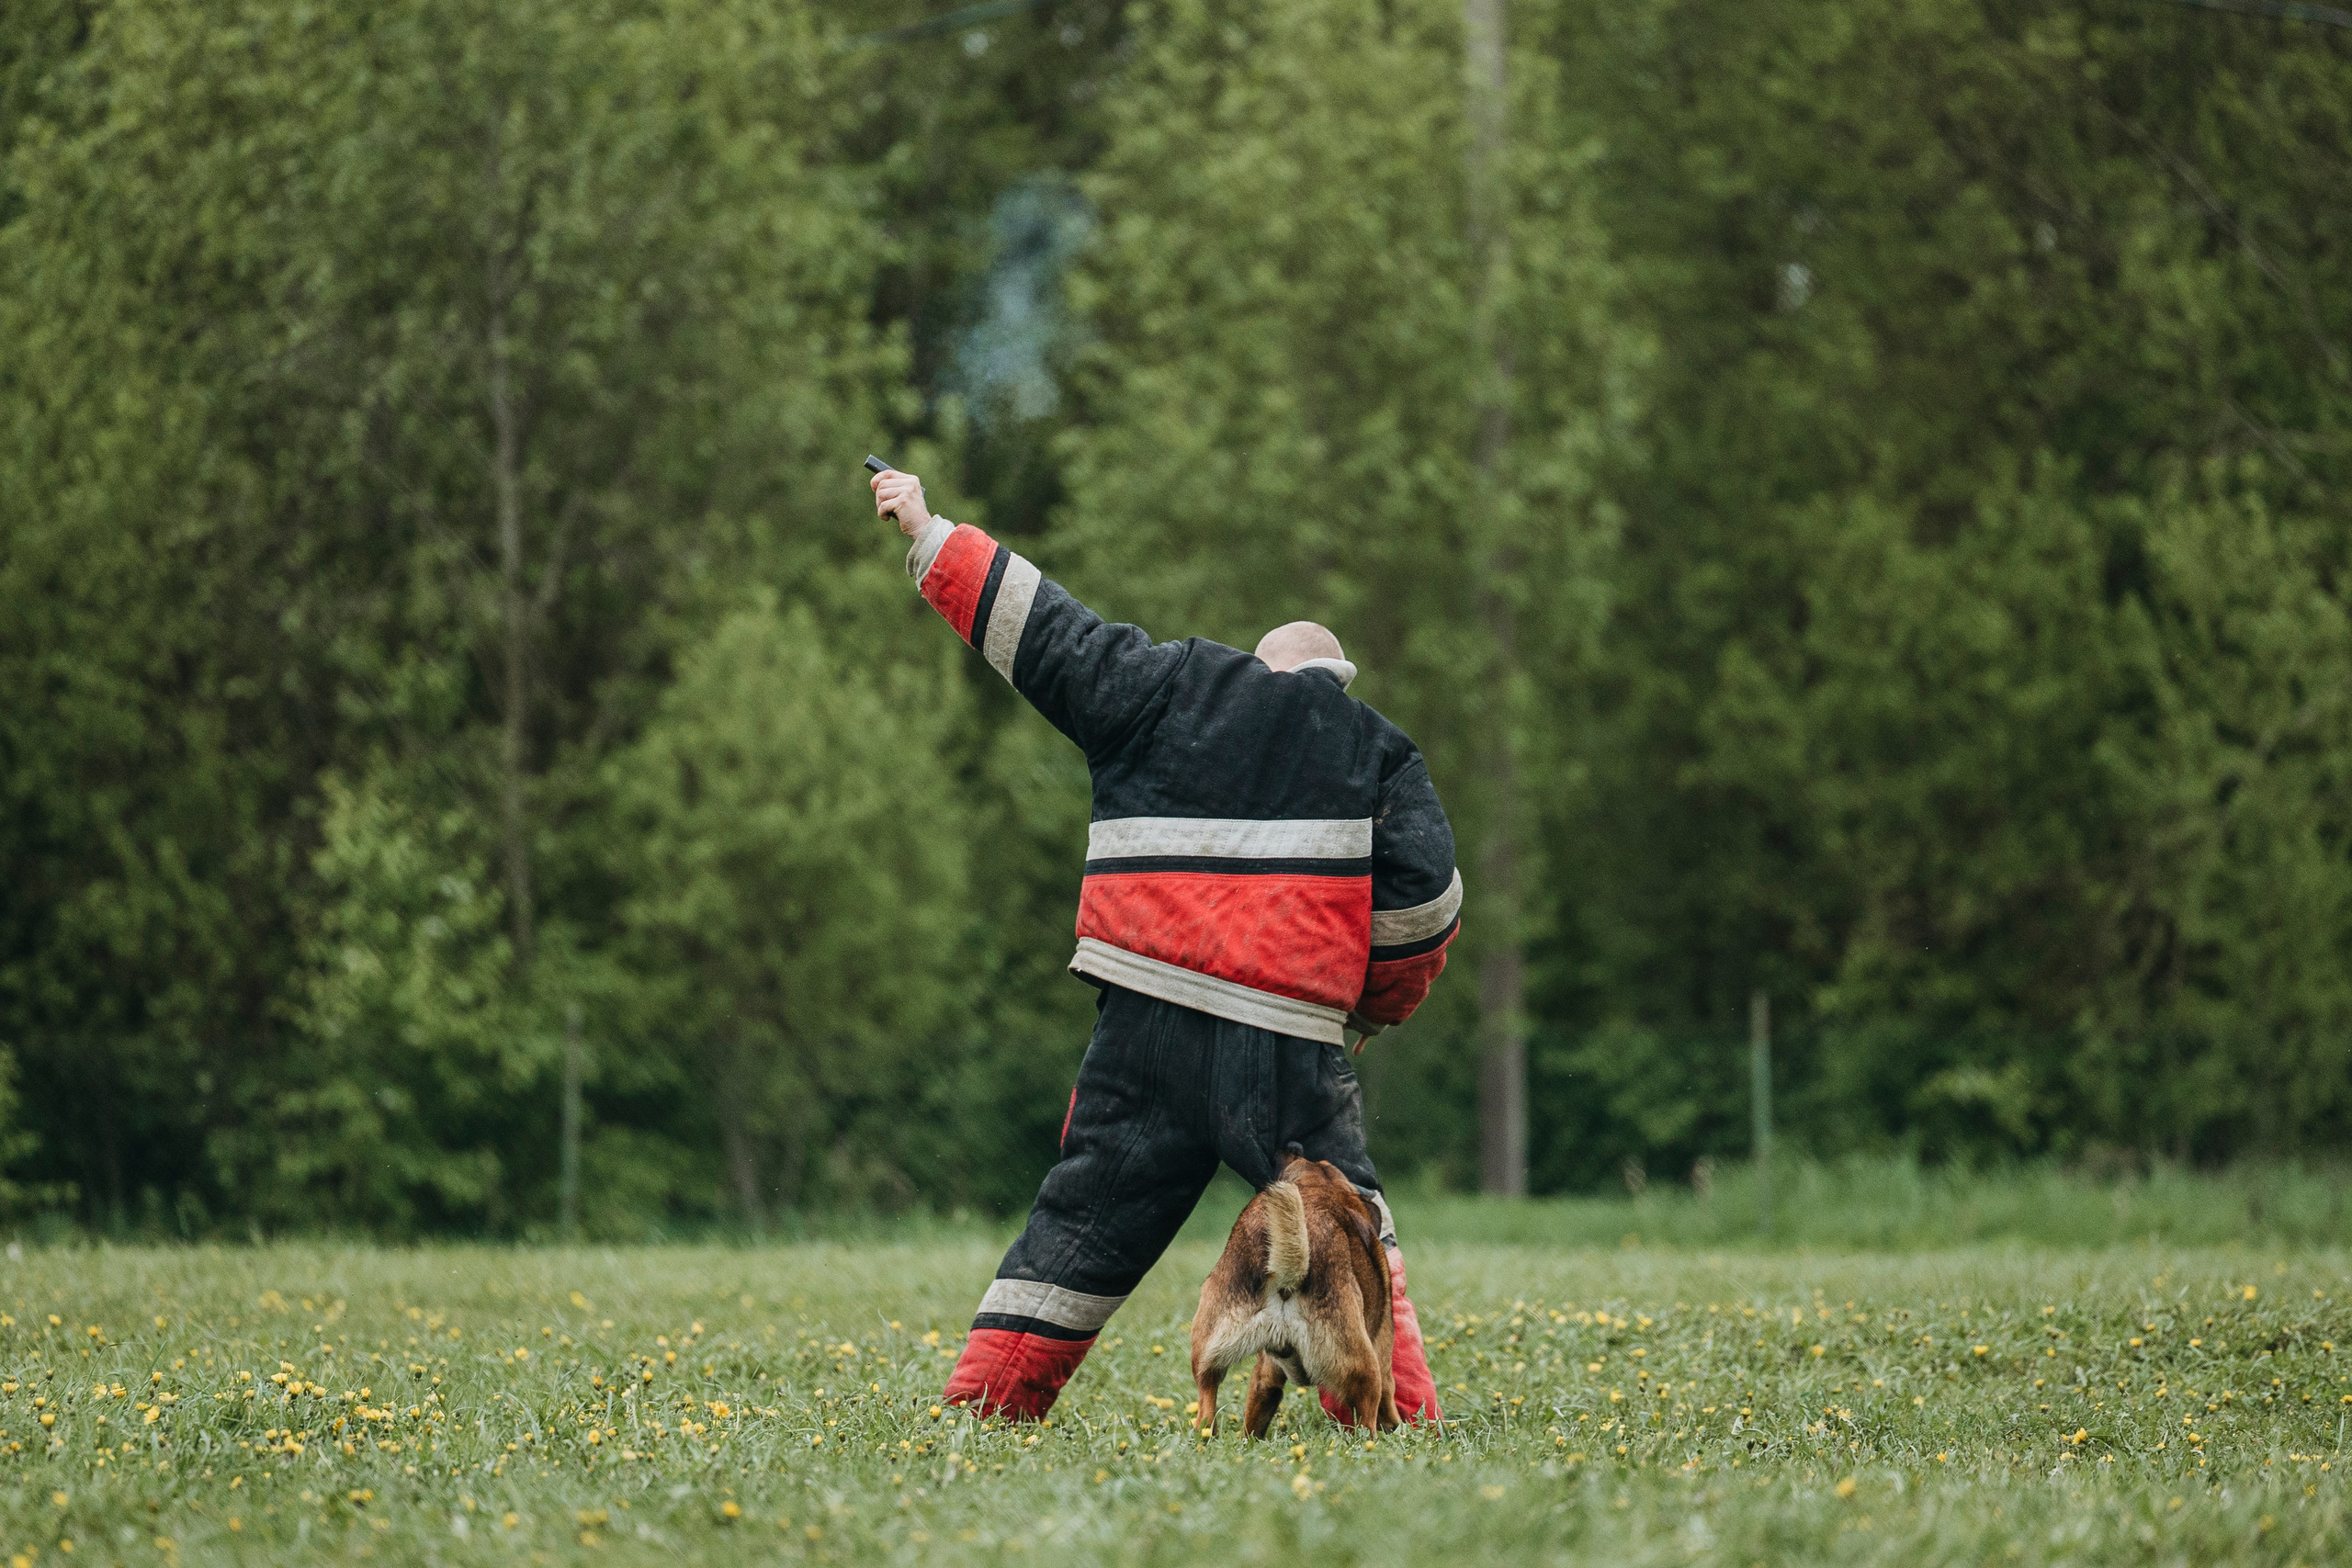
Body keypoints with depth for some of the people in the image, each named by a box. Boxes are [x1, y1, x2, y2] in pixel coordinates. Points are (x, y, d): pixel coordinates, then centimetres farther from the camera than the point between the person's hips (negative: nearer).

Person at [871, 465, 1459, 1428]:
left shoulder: (1173, 689, 14)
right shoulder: (1376, 752, 12)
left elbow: (1050, 636, 14)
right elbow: (1423, 898, 4)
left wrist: (929, 536, 23)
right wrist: (1375, 1008, 19)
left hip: (1150, 1023, 2)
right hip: (1289, 1043, -2)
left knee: (1089, 1213, 9)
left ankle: (981, 1404, 9)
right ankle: (1399, 1411, -2)